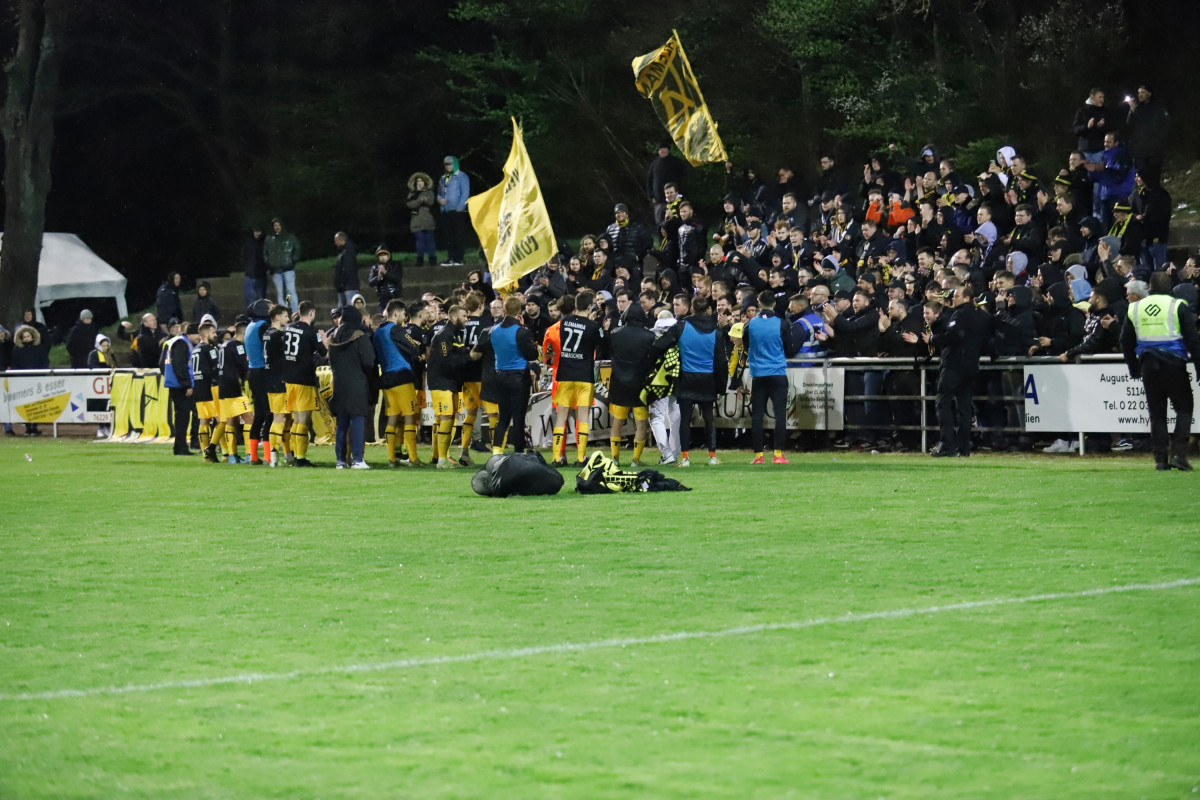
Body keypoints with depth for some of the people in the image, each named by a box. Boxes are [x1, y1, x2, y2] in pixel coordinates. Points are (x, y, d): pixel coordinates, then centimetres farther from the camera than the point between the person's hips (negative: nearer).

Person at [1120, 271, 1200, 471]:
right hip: (1173, 364, -3)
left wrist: (1134, 369, 22)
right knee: (1184, 408, 7)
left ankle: (1160, 459, 5)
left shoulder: (1134, 308, 9)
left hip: (1148, 364, 3)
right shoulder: (1178, 306, -3)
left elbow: (1126, 342, 14)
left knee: (1156, 412, 10)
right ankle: (1178, 453, -7)